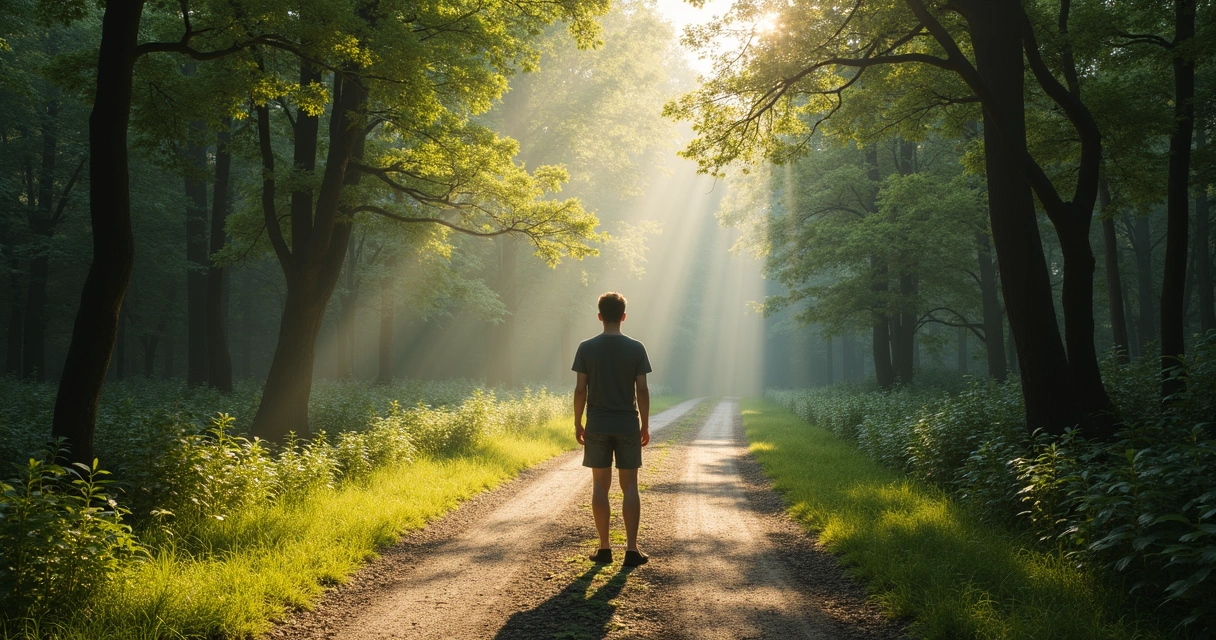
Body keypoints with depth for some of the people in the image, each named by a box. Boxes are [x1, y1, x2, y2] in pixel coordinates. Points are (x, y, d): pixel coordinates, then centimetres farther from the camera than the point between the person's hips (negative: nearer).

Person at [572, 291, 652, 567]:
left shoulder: (587, 348, -3)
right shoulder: (636, 348, -3)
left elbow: (580, 390, -4)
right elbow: (642, 390, -4)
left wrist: (578, 423, 7)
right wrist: (645, 425, 6)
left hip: (597, 426, 0)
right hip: (628, 425, 0)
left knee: (600, 485, 7)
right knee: (629, 486, 5)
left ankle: (604, 548, 9)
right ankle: (632, 549, 3)